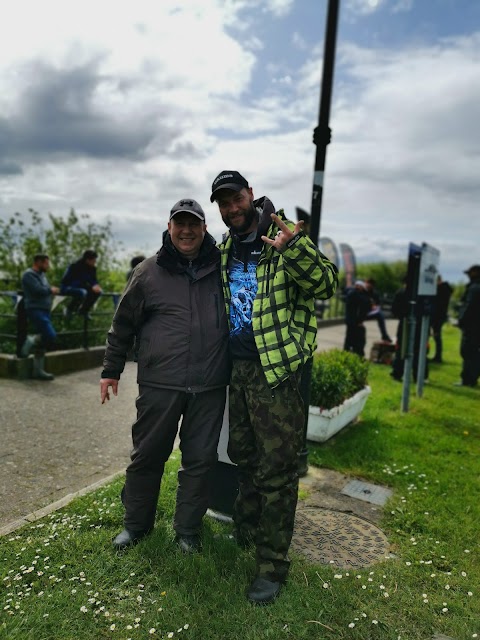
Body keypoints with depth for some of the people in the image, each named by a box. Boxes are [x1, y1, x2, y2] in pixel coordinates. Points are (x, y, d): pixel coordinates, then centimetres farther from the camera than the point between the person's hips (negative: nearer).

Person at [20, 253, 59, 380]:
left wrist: (52, 291, 1)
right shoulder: (29, 274, -8)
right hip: (35, 310, -9)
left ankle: (38, 371, 14)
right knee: (51, 336, -23)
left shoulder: (41, 274, 21)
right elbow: (38, 290, -20)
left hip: (44, 310, 10)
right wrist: (51, 290, -4)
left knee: (42, 341, 9)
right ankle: (30, 341, 4)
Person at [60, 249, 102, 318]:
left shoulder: (92, 268, -3)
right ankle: (69, 310, -12)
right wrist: (92, 287, -35)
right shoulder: (76, 266, -25)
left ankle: (83, 310, 6)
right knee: (82, 292, -36)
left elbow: (93, 280, 2)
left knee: (98, 291, -8)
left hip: (79, 287, 8)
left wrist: (96, 286, -21)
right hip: (67, 287, -8)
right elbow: (79, 282, -28)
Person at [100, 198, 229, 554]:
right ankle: (136, 523, 34)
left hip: (210, 387, 1)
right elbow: (124, 324, 9)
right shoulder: (149, 271, 2)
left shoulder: (223, 267, 4)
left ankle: (188, 530, 30)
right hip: (159, 384, 0)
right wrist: (111, 370, 11)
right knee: (148, 456, 11)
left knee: (200, 460, 10)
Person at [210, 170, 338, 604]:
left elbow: (327, 285, -18)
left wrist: (295, 248, -36)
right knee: (243, 454, 21)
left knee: (276, 468, 1)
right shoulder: (225, 250, 11)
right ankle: (245, 530, 44)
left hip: (276, 370, -7)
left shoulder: (284, 235, -8)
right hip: (238, 368, 7)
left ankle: (273, 563, 17)